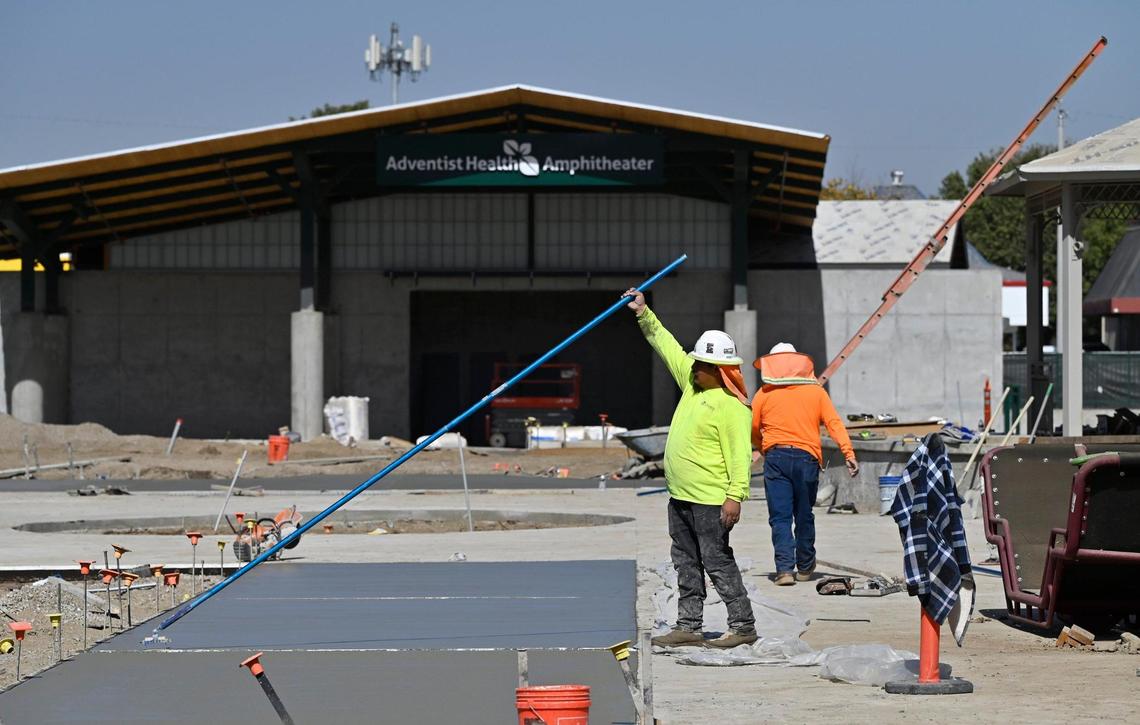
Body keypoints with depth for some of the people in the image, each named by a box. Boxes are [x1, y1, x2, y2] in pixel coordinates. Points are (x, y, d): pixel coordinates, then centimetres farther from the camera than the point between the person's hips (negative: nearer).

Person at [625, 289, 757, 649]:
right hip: (681, 497, 10)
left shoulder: (732, 407, -16)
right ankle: (688, 627, 17)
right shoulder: (693, 384, 10)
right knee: (686, 564, 12)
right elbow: (667, 346, 20)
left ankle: (743, 626, 0)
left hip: (710, 501, -10)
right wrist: (644, 315, 20)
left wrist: (735, 496, -29)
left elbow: (739, 455, -22)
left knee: (718, 563, -6)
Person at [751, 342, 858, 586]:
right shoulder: (816, 391, 8)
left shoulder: (764, 394, 5)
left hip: (776, 456, -1)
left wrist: (763, 449, 25)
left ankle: (785, 568, -13)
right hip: (807, 457, 1)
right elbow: (834, 423, -1)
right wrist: (849, 453, -7)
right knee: (804, 515, 14)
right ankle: (804, 566, 26)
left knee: (780, 516, -1)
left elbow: (753, 430, 5)